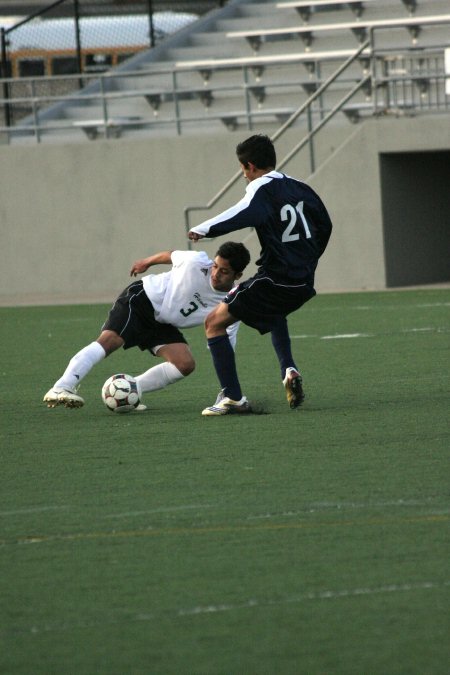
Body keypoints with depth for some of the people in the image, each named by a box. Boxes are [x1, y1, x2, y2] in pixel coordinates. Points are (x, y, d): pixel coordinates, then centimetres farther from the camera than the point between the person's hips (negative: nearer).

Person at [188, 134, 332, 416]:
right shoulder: (299, 188, 14)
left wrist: (203, 229, -26)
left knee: (215, 322, 1)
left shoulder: (262, 188, -9)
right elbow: (325, 225, 23)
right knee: (274, 313, 41)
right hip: (303, 283, 8)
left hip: (275, 281, -8)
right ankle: (289, 370, 19)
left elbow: (244, 213, -31)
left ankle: (233, 397, -8)